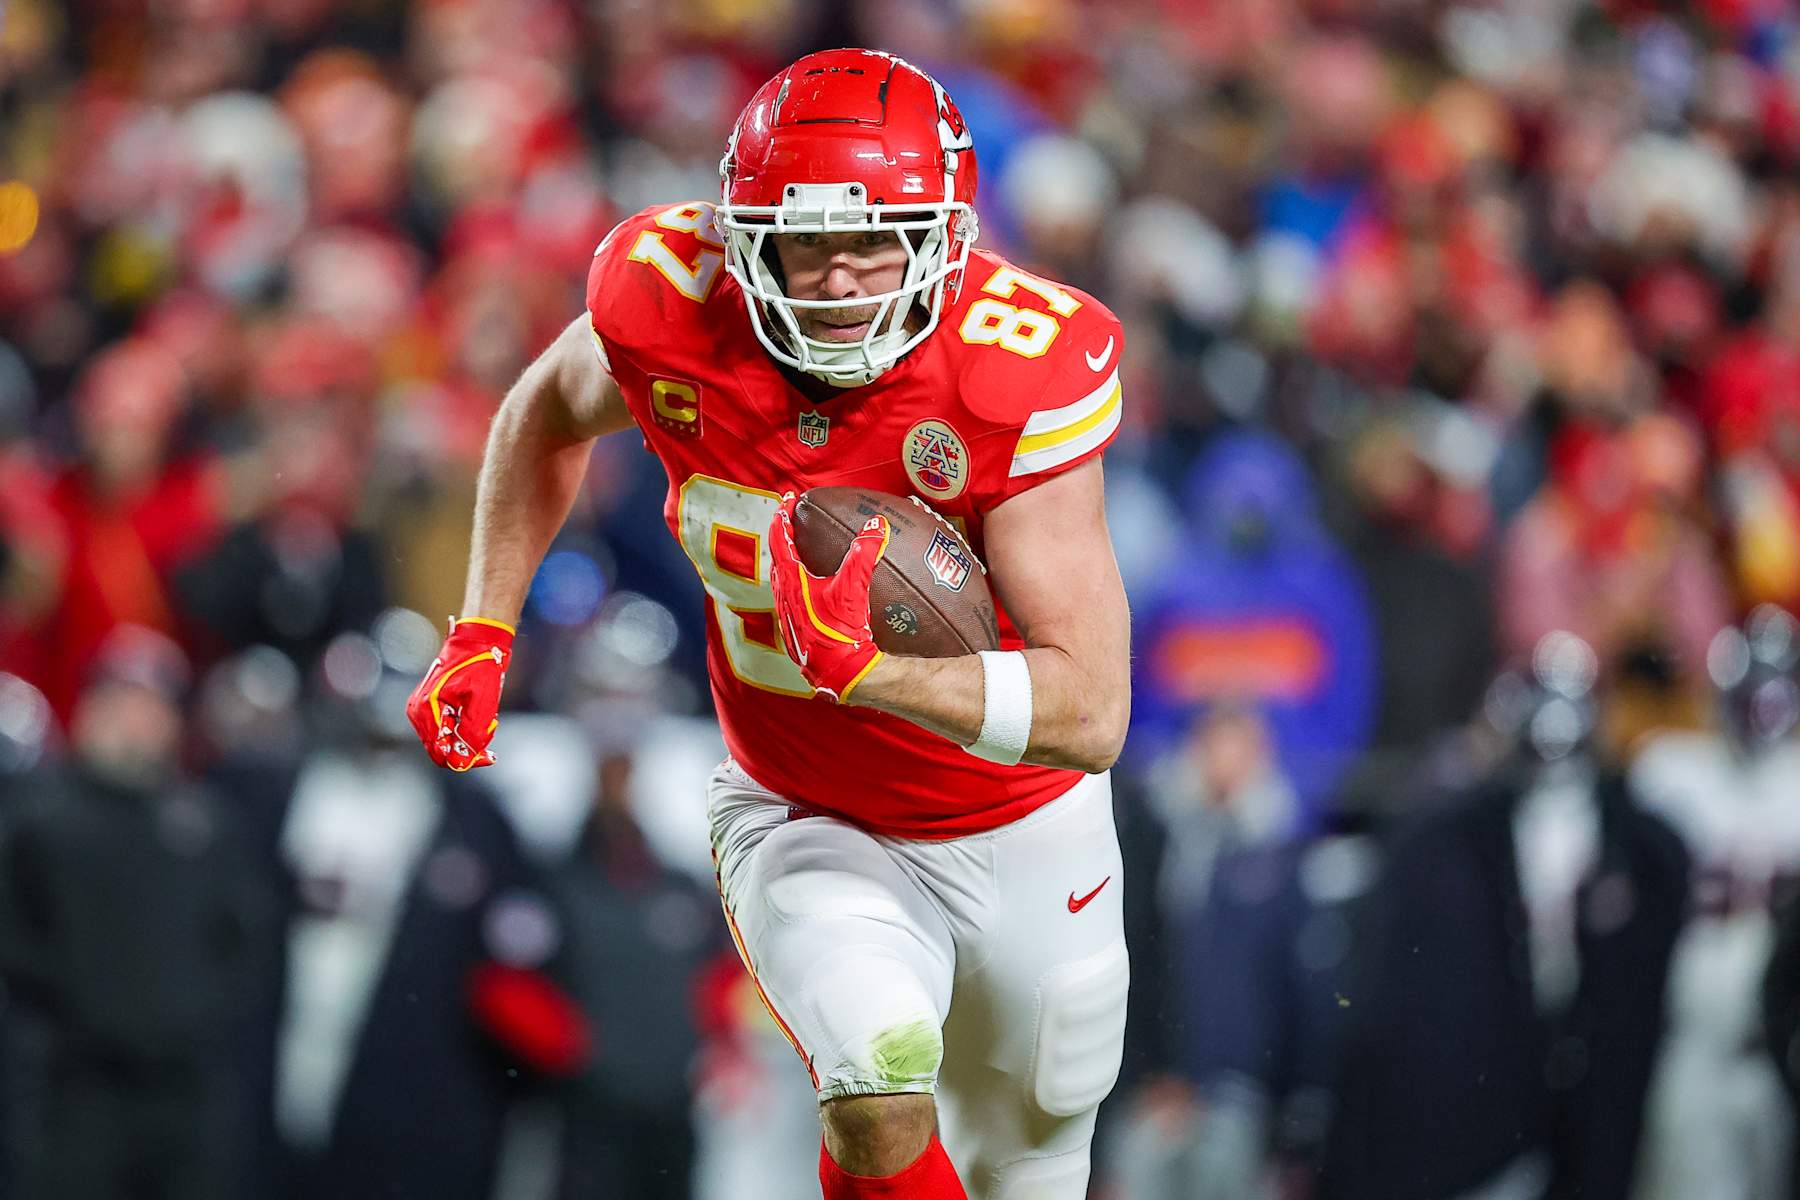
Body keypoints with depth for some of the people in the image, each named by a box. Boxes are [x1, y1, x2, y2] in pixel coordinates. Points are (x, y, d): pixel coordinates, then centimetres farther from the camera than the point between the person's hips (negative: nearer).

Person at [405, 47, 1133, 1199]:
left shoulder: (1019, 375, -28)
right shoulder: (674, 307, -22)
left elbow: (1091, 713, -30)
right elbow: (550, 411, 6)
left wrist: (854, 666, -43)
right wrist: (482, 635, -3)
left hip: (1024, 837, 0)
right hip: (809, 832, 0)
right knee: (879, 1091, -31)